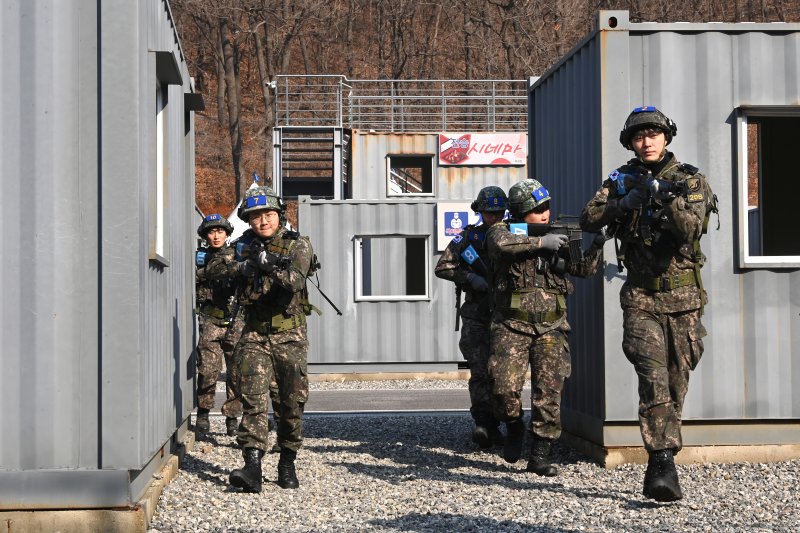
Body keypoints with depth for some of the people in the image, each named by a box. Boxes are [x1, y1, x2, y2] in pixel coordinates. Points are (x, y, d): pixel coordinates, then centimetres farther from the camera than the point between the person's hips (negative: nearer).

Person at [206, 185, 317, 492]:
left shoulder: (297, 245, -1)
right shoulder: (248, 249, 11)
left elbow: (296, 280, -18)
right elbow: (216, 268, 1)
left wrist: (273, 268, -38)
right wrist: (246, 266, -17)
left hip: (289, 337, -2)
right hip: (254, 336, 2)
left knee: (292, 403, 3)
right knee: (253, 400, -11)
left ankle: (288, 464, 18)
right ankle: (252, 467, -19)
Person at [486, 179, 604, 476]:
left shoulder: (556, 238, 16)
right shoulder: (503, 230, 2)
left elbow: (583, 269, 17)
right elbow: (500, 243, -23)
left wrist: (597, 246, 0)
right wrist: (540, 242, -20)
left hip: (551, 328, 3)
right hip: (512, 326, -3)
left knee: (549, 391, -5)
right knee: (505, 387, -13)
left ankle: (540, 454, 3)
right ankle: (515, 429, 17)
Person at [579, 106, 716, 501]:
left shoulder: (691, 181, 2)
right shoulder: (623, 179, 6)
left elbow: (691, 230, -13)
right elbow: (588, 220, -6)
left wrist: (671, 201, -31)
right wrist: (623, 203, -22)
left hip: (683, 297, 1)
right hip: (641, 297, -1)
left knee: (676, 384, 7)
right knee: (653, 379, -18)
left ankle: (659, 466, 20)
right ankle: (663, 465, -24)